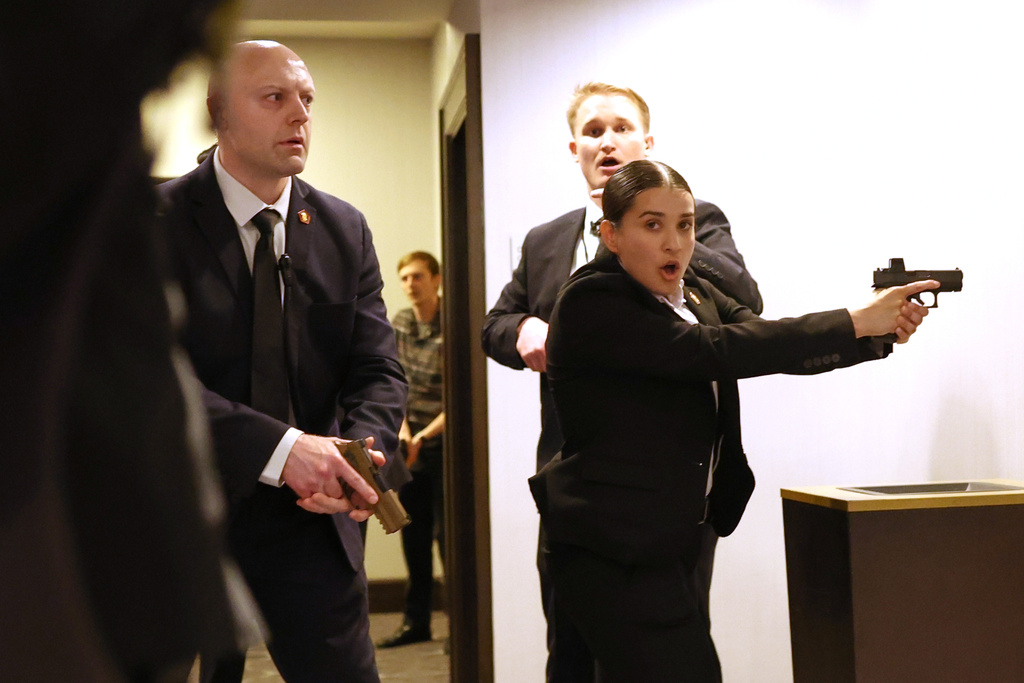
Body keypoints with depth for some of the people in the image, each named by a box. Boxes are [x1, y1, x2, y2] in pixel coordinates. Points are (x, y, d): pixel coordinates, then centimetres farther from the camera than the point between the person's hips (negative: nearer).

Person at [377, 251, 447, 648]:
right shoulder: (398, 324, 8)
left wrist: (423, 436, -18)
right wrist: (402, 431, -4)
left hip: (444, 445, -6)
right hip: (410, 447, 6)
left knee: (447, 533, -4)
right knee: (414, 534, 10)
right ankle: (417, 620, 19)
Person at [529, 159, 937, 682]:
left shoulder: (695, 294, 11)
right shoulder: (591, 303, -15)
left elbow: (767, 342, 0)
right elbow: (711, 352, -24)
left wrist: (882, 332, -18)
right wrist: (855, 322, -22)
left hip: (668, 542, 8)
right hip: (612, 553, -8)